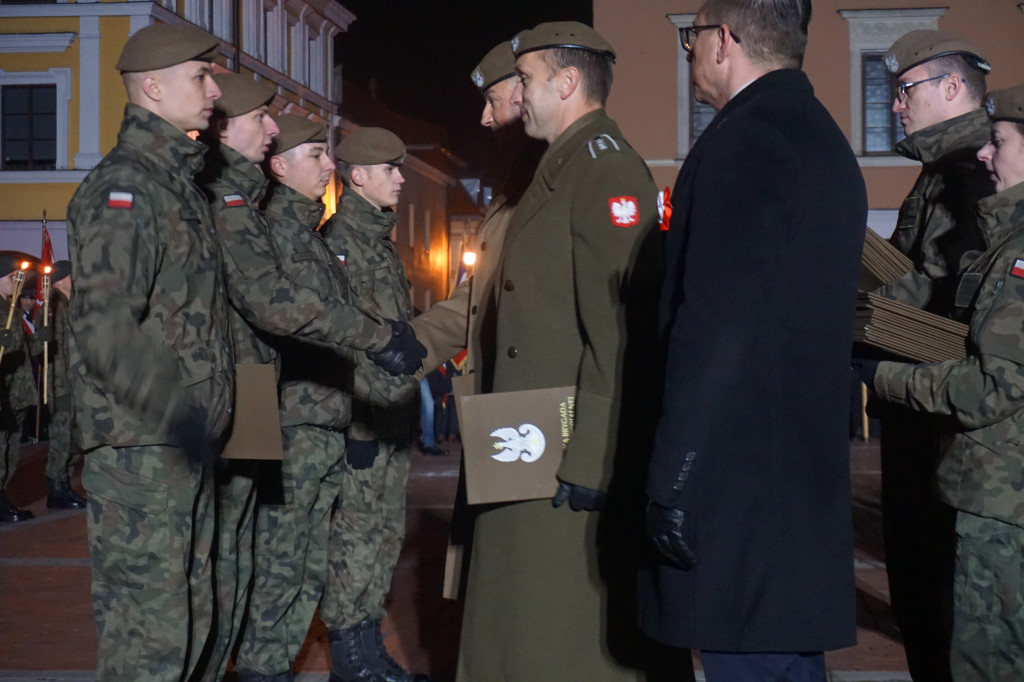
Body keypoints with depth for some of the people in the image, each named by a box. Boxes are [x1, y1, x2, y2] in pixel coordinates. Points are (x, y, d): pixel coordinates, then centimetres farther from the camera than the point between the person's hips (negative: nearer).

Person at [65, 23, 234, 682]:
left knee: (190, 617, 15)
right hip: (140, 448, -9)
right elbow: (105, 328, -24)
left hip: (186, 447, 9)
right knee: (149, 629, -4)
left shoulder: (181, 183, 17)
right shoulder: (122, 187, -13)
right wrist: (185, 417, -29)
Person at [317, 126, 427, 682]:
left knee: (385, 533, 13)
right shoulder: (338, 240, -10)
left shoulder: (380, 241, 20)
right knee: (354, 537, -4)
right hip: (361, 419, -10)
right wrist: (372, 401, -19)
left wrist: (413, 393, 22)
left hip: (394, 417, 10)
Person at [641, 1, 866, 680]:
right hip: (807, 486, 10)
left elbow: (717, 331, -22)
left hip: (739, 489, -10)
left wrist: (672, 488, -18)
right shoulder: (826, 140, 16)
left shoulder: (741, 142, -15)